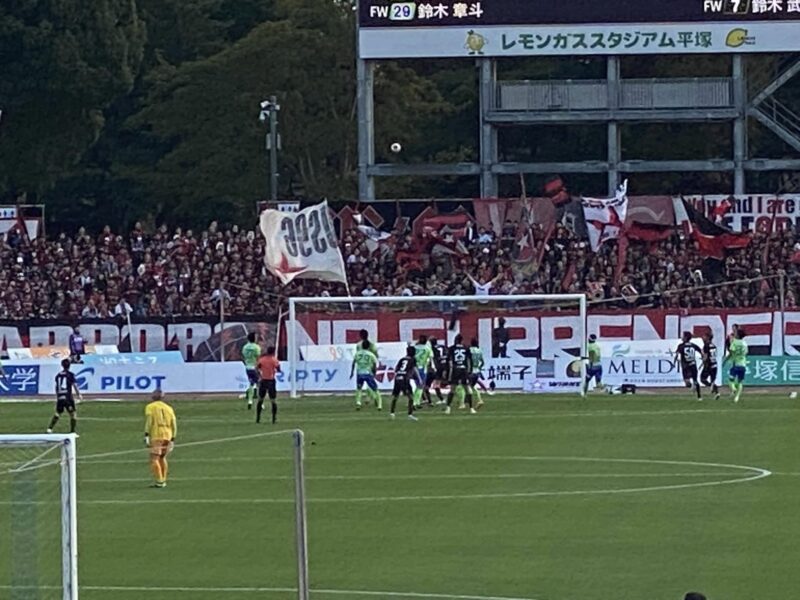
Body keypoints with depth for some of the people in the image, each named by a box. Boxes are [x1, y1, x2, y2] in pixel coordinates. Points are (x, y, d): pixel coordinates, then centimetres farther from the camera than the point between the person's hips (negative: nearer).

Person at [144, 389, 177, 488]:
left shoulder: (150, 407, 4)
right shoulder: (168, 408, 18)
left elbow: (149, 421, -9)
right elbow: (174, 424, 15)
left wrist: (146, 435, -12)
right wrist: (173, 439, 19)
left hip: (156, 436, -5)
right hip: (167, 436, 5)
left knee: (154, 458, -6)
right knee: (162, 458, 18)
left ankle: (159, 481, -15)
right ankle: (163, 480, 18)